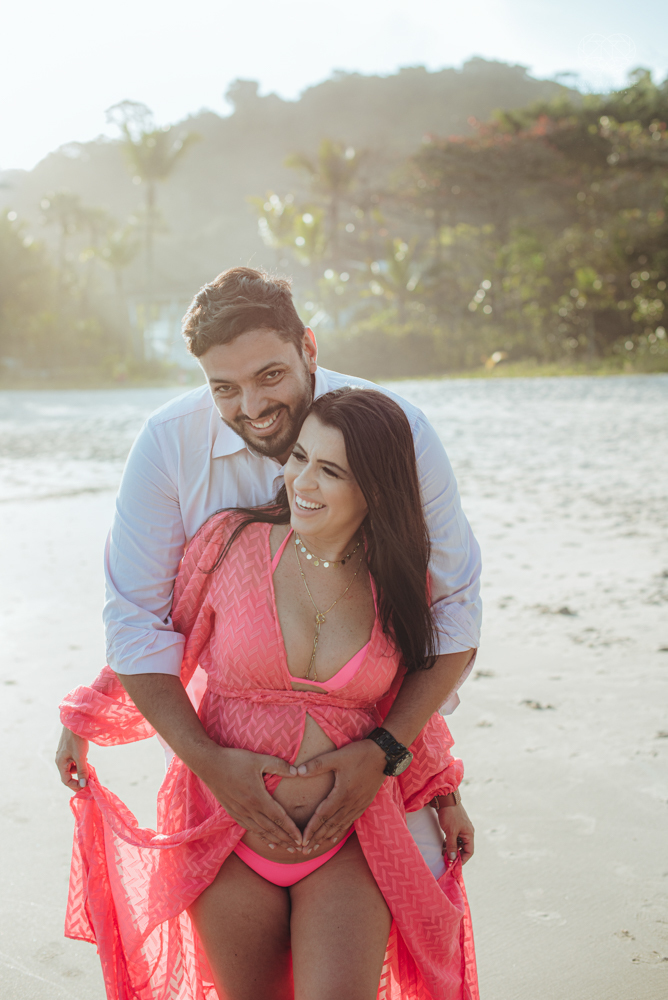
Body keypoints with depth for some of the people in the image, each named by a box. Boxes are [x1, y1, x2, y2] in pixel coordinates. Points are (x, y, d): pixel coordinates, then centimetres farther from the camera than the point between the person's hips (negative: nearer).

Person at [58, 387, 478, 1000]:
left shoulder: (399, 580, -1)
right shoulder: (232, 542, -7)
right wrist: (206, 759, 0)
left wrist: (444, 795, 20)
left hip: (348, 840, 0)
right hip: (229, 833, 0)